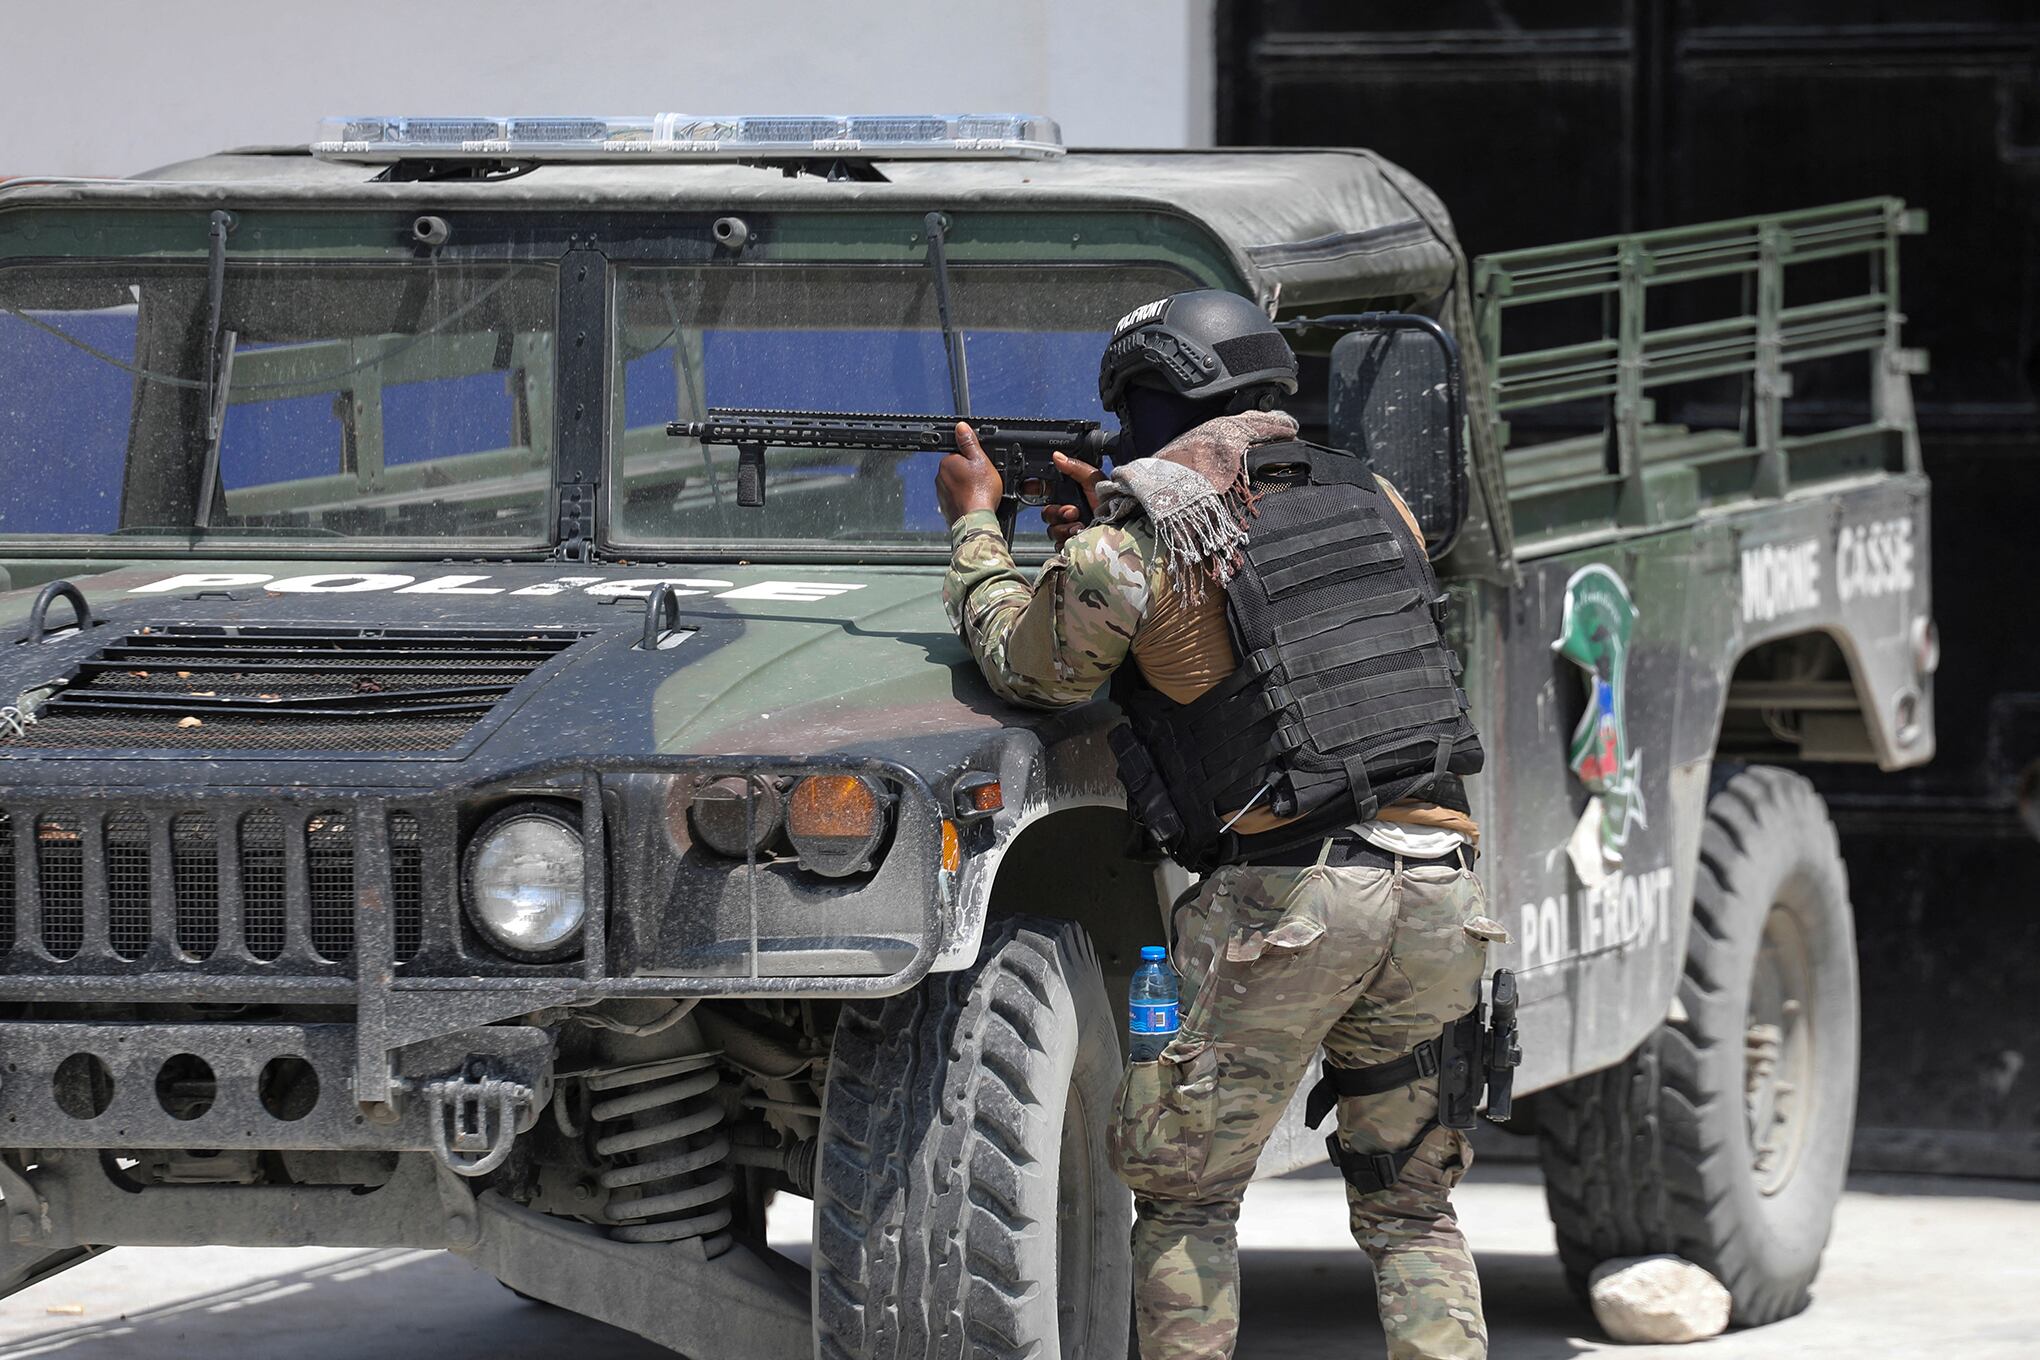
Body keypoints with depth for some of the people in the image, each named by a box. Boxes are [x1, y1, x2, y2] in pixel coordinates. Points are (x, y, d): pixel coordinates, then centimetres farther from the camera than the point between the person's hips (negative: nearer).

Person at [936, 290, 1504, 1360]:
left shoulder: (1132, 547, -3)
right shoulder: (1373, 504, 14)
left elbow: (1027, 668, 13)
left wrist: (974, 529, 28)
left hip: (1287, 895, -5)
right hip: (1438, 886, 5)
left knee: (1183, 1198, 9)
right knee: (1408, 1203, 16)